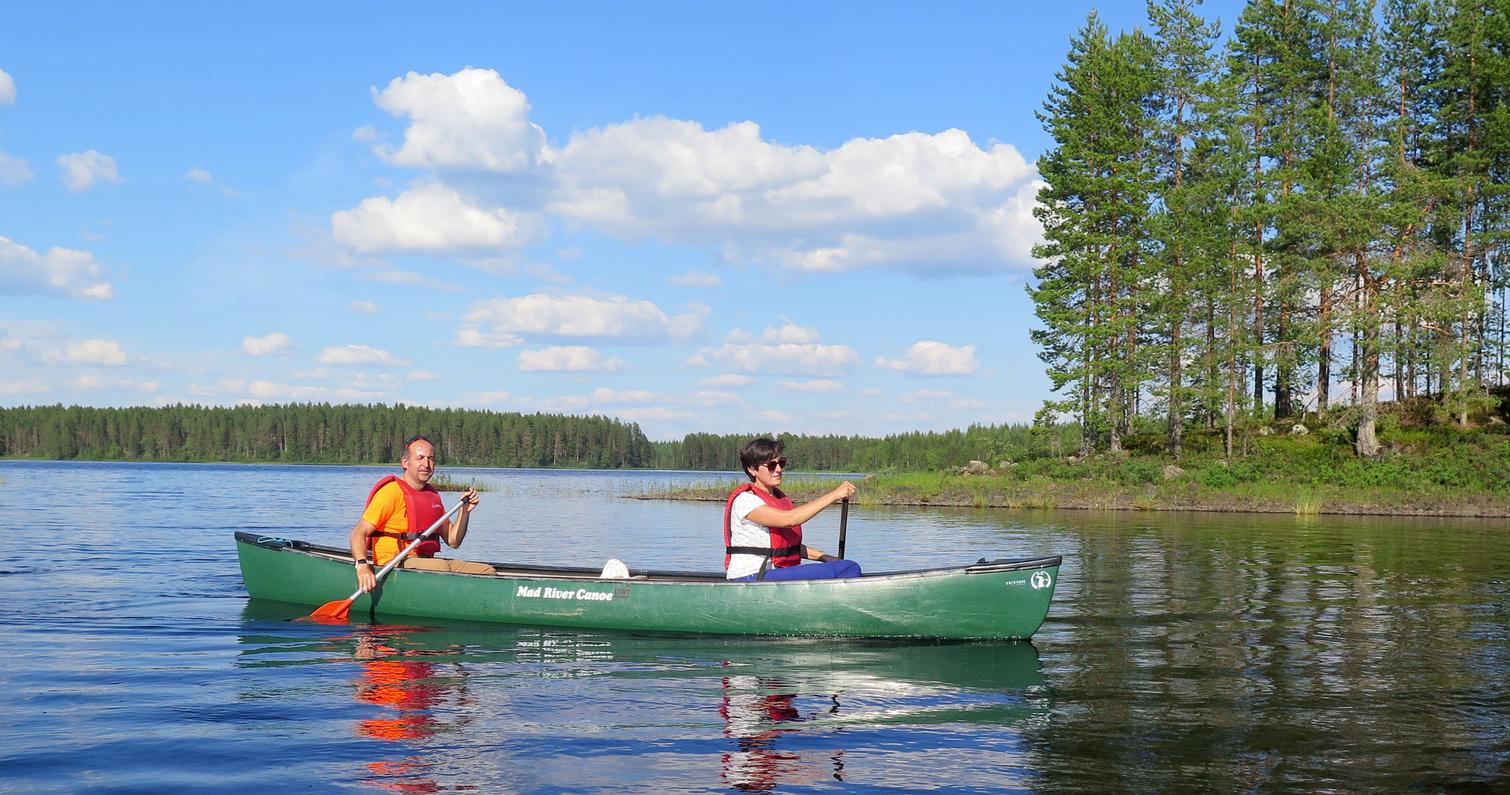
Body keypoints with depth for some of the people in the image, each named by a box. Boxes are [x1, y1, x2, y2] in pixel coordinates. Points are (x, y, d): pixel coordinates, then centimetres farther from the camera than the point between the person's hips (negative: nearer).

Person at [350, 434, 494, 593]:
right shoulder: (392, 491, -5)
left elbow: (453, 541, 20)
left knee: (488, 572, -10)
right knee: (440, 568, -37)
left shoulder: (433, 495, 19)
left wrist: (464, 511, 4)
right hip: (394, 565, -7)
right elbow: (359, 533, -13)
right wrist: (362, 566, -30)